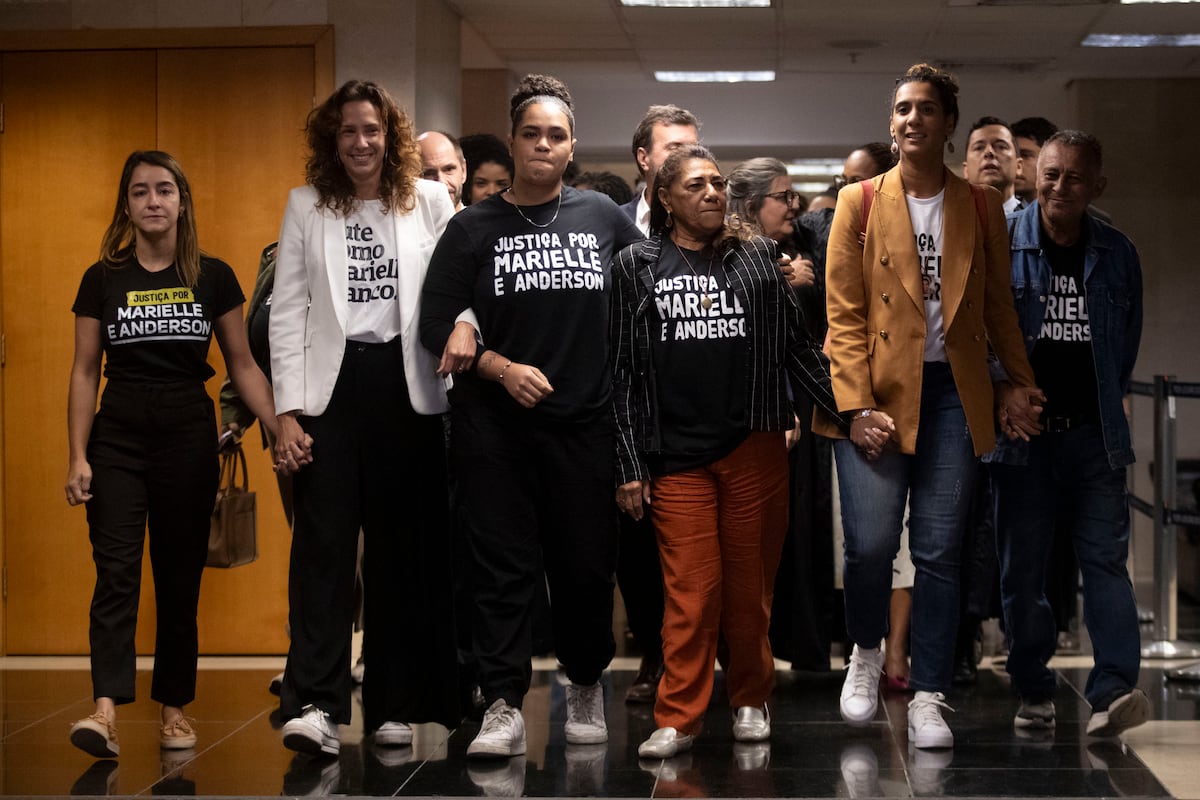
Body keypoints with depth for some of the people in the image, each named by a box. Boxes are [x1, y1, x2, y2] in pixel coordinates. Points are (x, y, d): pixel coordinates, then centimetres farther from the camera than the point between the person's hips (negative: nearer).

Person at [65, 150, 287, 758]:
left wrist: (282, 428, -4)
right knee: (116, 571, -12)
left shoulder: (213, 277, 4)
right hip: (118, 435, 0)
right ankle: (106, 710, -21)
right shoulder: (103, 279, 4)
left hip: (189, 434, 1)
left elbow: (242, 365, 7)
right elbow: (85, 373, 5)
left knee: (181, 576, 6)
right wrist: (78, 456, -2)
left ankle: (174, 708, 16)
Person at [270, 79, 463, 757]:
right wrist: (288, 408, -2)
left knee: (402, 547, 5)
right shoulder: (307, 205, 9)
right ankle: (314, 705, -16)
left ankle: (395, 706, 12)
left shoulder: (430, 201, 8)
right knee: (323, 542, -11)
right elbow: (288, 308, 5)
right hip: (332, 384, -1)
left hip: (406, 386, 1)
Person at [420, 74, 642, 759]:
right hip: (495, 424, -1)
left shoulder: (604, 217, 7)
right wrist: (502, 368, -12)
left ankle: (587, 688, 27)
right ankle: (505, 708, -1)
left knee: (587, 562, 6)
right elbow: (438, 324, 0)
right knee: (504, 566, -3)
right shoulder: (475, 227, 4)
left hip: (585, 420, 1)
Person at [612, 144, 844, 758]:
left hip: (754, 448, 1)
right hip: (677, 454, -1)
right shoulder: (636, 267, 7)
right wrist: (629, 465, 2)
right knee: (690, 590, -3)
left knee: (750, 584, 6)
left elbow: (797, 347, 11)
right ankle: (678, 716, 6)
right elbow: (624, 370, 5)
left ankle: (750, 700, 21)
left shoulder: (756, 256, 10)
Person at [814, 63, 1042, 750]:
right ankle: (866, 653, 20)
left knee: (940, 551, -1)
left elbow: (999, 305, 15)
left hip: (953, 391, 1)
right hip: (879, 390, -1)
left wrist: (1022, 382, 6)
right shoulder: (860, 202, 4)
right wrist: (858, 404, -8)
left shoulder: (981, 208, 10)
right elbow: (844, 313, 0)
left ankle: (929, 698, 9)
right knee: (872, 543, -9)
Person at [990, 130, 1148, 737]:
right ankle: (1034, 694, 14)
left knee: (1105, 557, -9)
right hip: (1022, 433, -1)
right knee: (1022, 568, 3)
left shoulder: (1117, 254, 9)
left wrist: (1106, 404, 13)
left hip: (1093, 434, 1)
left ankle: (1113, 691, -15)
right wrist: (1001, 388, -9)